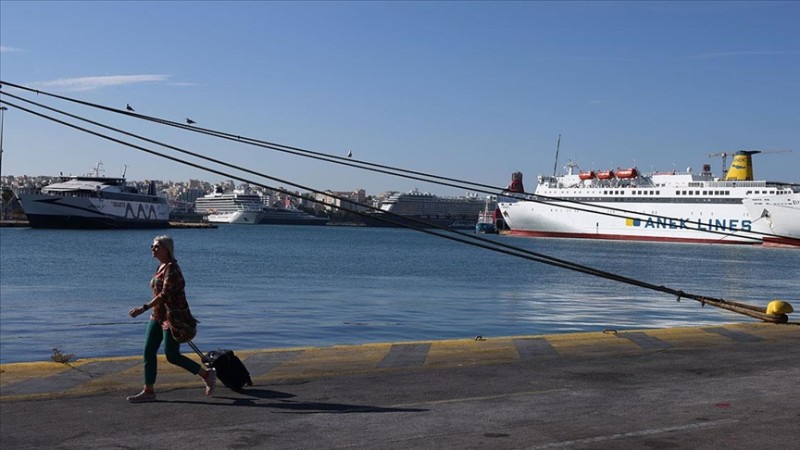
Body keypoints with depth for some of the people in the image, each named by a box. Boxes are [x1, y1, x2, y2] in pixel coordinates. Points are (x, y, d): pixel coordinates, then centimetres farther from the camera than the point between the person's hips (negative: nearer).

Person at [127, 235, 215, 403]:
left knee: (172, 356, -5)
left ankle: (207, 374, 9)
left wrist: (144, 308, -30)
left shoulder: (171, 268, -18)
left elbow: (165, 294, -26)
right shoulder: (161, 267, 12)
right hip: (158, 316, 9)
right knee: (149, 351, 5)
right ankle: (148, 391, 11)